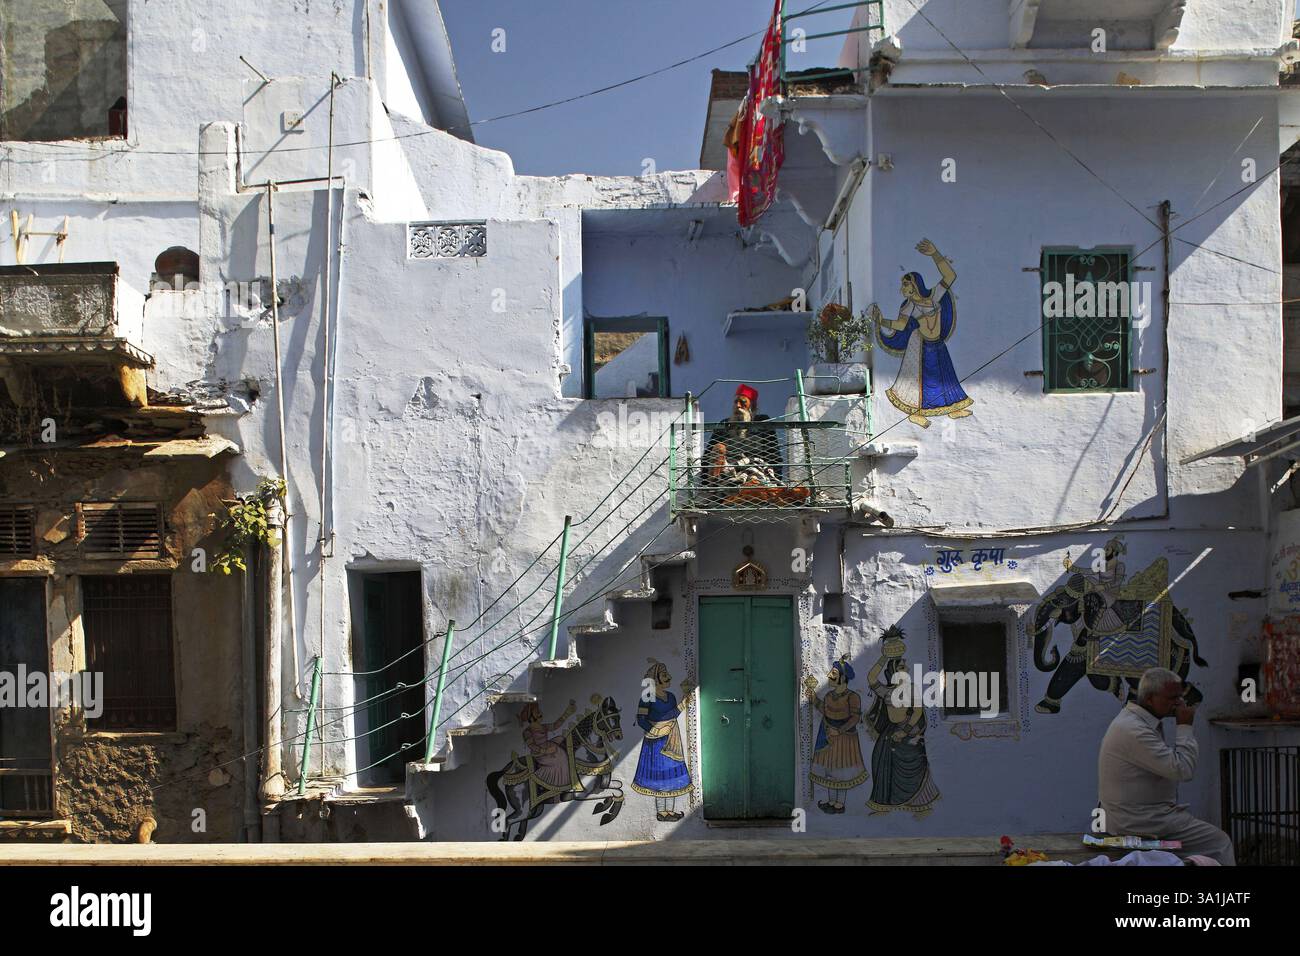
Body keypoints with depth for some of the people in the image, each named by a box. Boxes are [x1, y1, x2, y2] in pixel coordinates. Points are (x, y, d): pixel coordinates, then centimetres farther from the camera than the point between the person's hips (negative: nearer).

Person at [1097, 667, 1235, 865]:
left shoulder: (1132, 719, 12)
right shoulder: (1133, 731, -23)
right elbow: (1183, 769, -23)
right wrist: (1184, 726, -15)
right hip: (1138, 822, -10)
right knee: (1218, 842, -6)